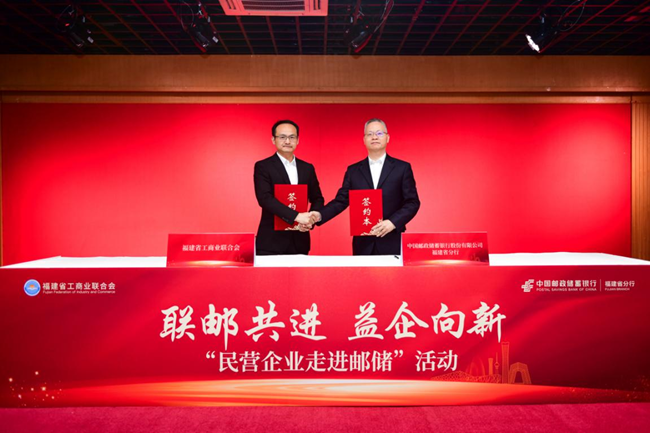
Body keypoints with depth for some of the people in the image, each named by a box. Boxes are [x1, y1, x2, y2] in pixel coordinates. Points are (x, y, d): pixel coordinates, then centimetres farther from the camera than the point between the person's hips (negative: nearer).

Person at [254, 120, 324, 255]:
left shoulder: (307, 168, 12)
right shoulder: (263, 166, -2)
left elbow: (317, 199, 15)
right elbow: (264, 198, -15)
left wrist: (310, 220, -6)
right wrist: (296, 216, -23)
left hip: (299, 241, 4)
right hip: (271, 242, -4)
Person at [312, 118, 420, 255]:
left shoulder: (402, 168, 3)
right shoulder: (353, 170, 9)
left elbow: (412, 202, 0)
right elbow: (341, 200, 6)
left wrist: (392, 222, -15)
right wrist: (320, 215, -11)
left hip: (391, 242, -2)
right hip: (363, 243, 2)